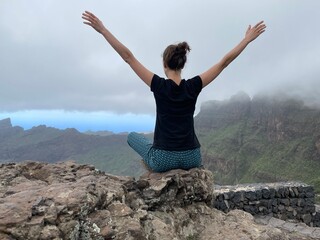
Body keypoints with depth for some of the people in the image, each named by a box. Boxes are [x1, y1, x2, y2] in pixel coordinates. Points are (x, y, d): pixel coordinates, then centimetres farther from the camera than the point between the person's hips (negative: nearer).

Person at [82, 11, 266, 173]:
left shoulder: (159, 86, -12)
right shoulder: (193, 87, -6)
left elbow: (129, 57, -10)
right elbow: (223, 62, 0)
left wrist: (102, 29, -6)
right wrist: (248, 39, 9)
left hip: (163, 160, -3)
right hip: (192, 159, 3)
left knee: (132, 136, 27)